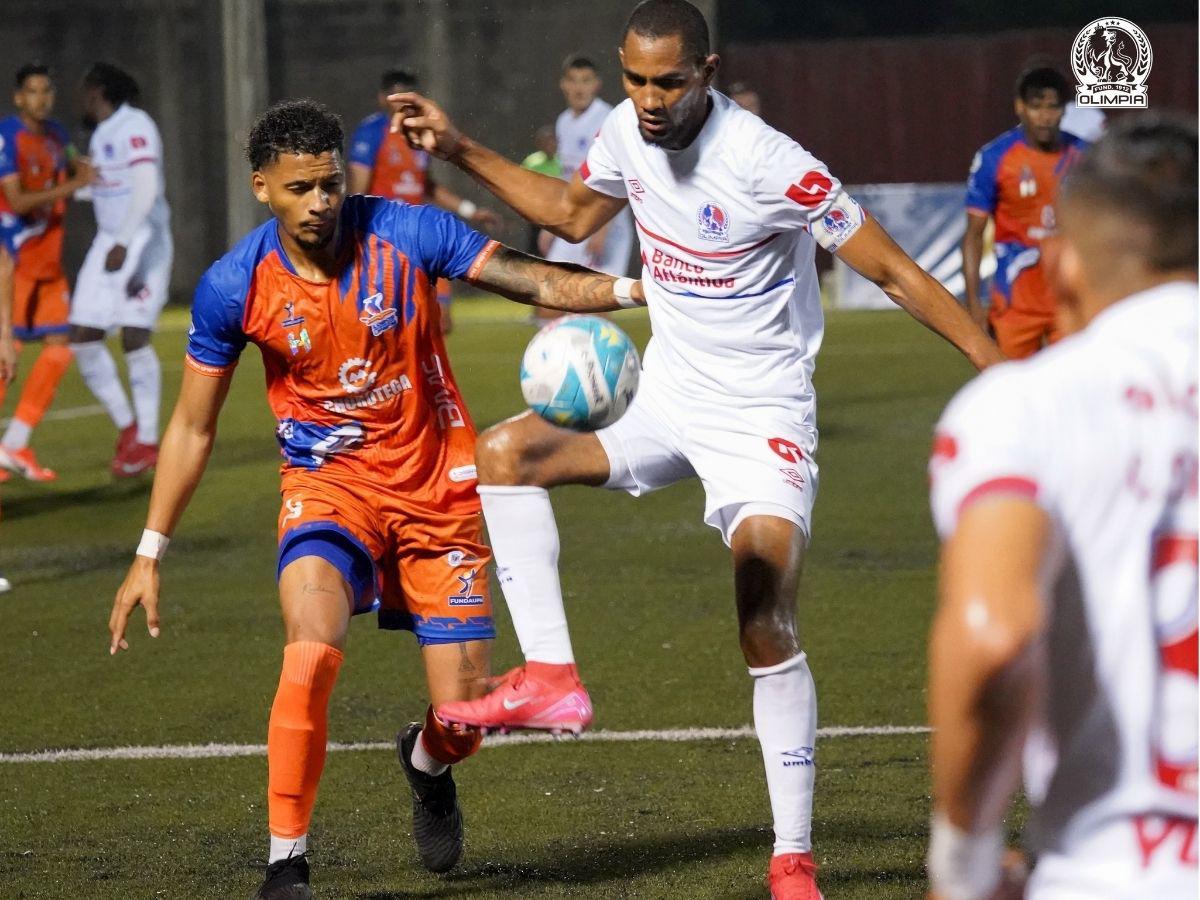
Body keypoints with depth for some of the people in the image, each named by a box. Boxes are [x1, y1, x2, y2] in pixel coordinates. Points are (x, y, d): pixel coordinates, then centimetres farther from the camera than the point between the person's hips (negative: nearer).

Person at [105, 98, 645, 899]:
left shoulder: (406, 234, -13)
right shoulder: (234, 287, -10)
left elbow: (531, 280, -11)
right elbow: (193, 427, 1)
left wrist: (631, 289, -30)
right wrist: (150, 555, 0)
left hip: (439, 490, 1)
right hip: (329, 483, -1)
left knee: (463, 716, -2)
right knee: (312, 655, -30)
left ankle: (428, 764, 38)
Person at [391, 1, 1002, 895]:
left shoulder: (767, 164, -23)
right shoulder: (628, 132, -3)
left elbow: (892, 266, -18)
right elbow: (573, 212, 20)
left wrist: (998, 364, -23)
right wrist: (462, 150, 16)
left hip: (762, 415, -6)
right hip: (662, 400, 6)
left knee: (768, 627, -16)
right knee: (504, 450, -12)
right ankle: (551, 678, -10)